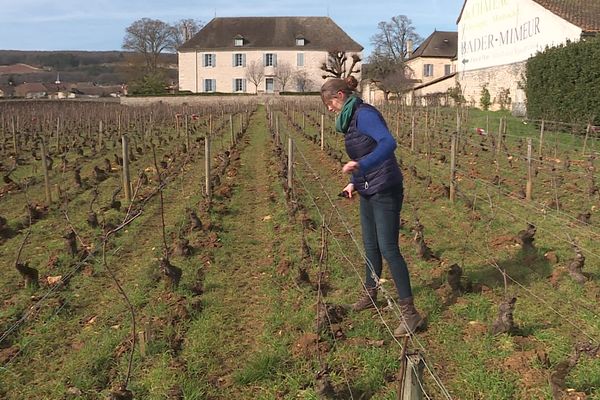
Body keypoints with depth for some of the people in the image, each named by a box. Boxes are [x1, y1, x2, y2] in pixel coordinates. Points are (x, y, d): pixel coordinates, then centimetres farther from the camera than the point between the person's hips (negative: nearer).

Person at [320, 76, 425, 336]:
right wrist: (354, 182, 11)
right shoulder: (351, 118, 13)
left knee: (388, 249, -10)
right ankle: (369, 295, 36)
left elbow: (388, 142, -33)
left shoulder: (364, 114, -17)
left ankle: (410, 313, -3)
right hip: (368, 191, 10)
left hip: (385, 190, -10)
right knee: (370, 245, 19)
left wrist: (362, 165, -46)